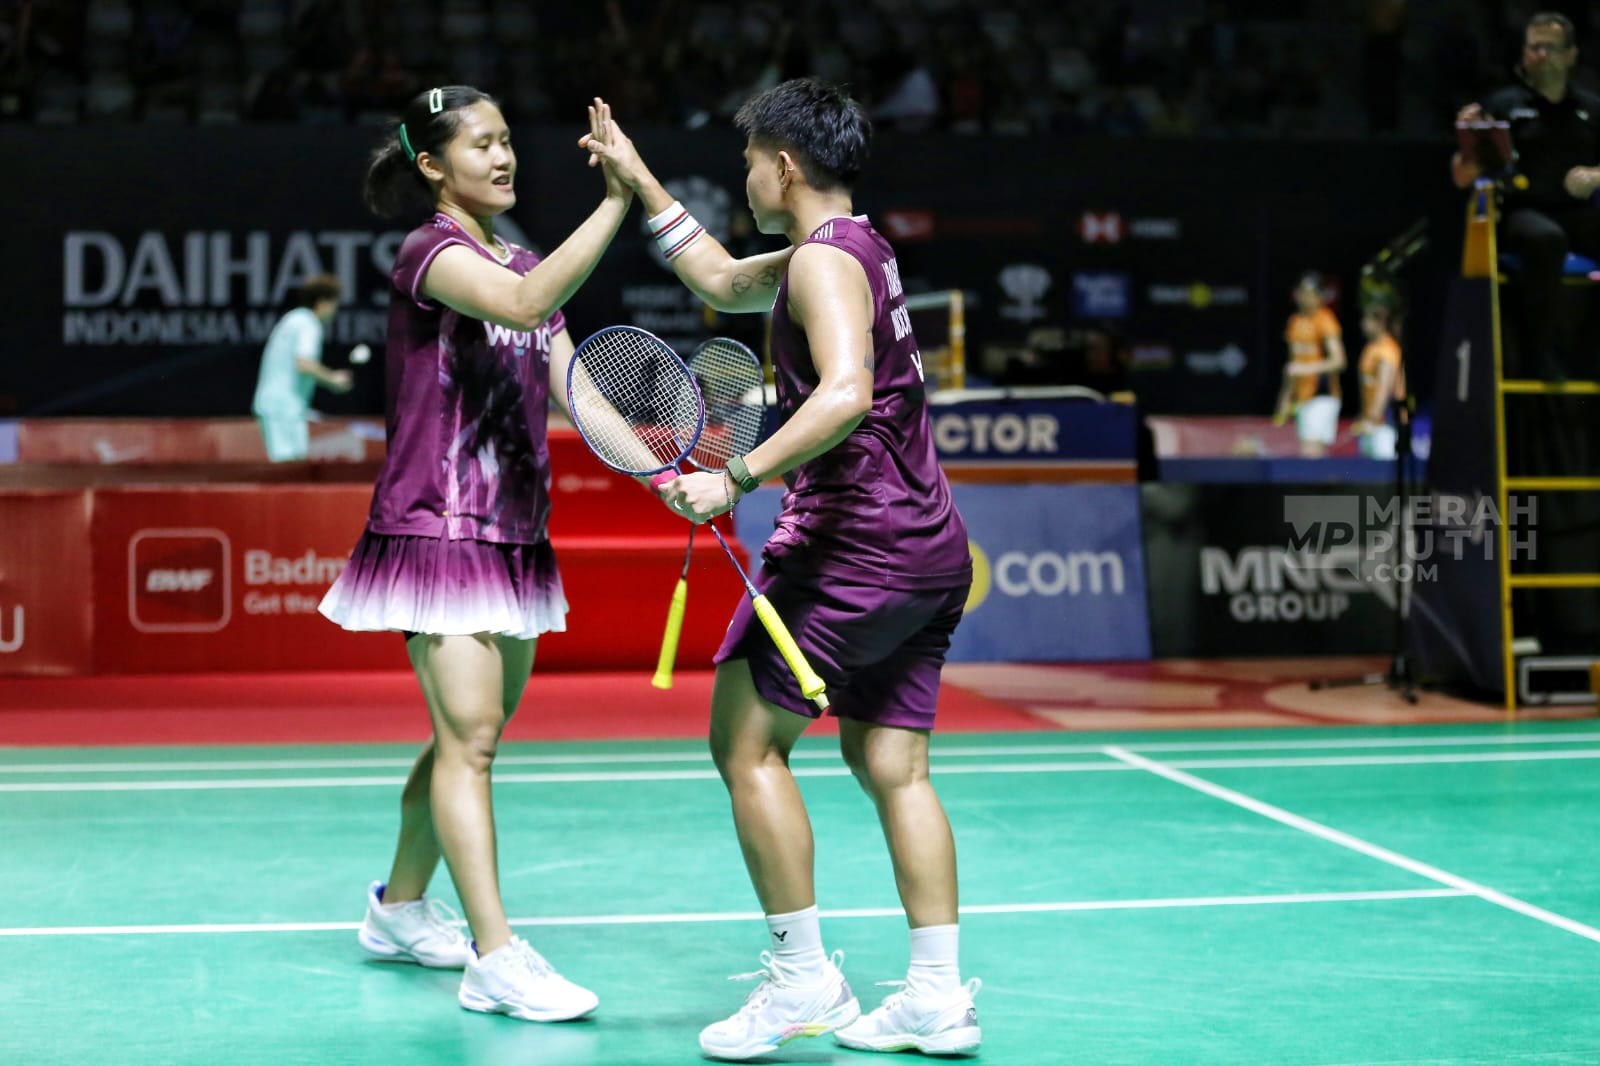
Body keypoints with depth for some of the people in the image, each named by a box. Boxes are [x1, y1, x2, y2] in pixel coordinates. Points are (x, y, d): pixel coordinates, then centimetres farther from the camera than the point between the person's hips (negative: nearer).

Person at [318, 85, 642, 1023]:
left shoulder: (527, 266, 15)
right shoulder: (431, 252, -10)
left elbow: (574, 388, 8)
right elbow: (524, 306, -31)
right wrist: (617, 201, -33)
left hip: (514, 530, 8)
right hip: (437, 526, -8)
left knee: (474, 736, 14)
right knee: (470, 736, -13)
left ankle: (401, 906, 32)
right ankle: (496, 960, -14)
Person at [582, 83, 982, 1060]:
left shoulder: (826, 259, -12)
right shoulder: (858, 249, 18)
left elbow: (845, 394, -28)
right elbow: (725, 282, 33)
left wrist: (736, 479, -29)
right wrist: (642, 187, 34)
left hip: (852, 544, -9)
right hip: (930, 547, 9)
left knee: (748, 744, -1)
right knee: (893, 767, 9)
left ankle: (804, 977, 0)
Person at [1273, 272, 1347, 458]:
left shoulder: (1325, 320, -8)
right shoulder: (1295, 320, 14)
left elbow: (1338, 361, -15)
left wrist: (1307, 368, -23)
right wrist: (1286, 397, 23)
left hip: (1322, 395, -7)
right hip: (1301, 397, 7)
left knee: (1312, 451, -17)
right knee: (1306, 451, 4)